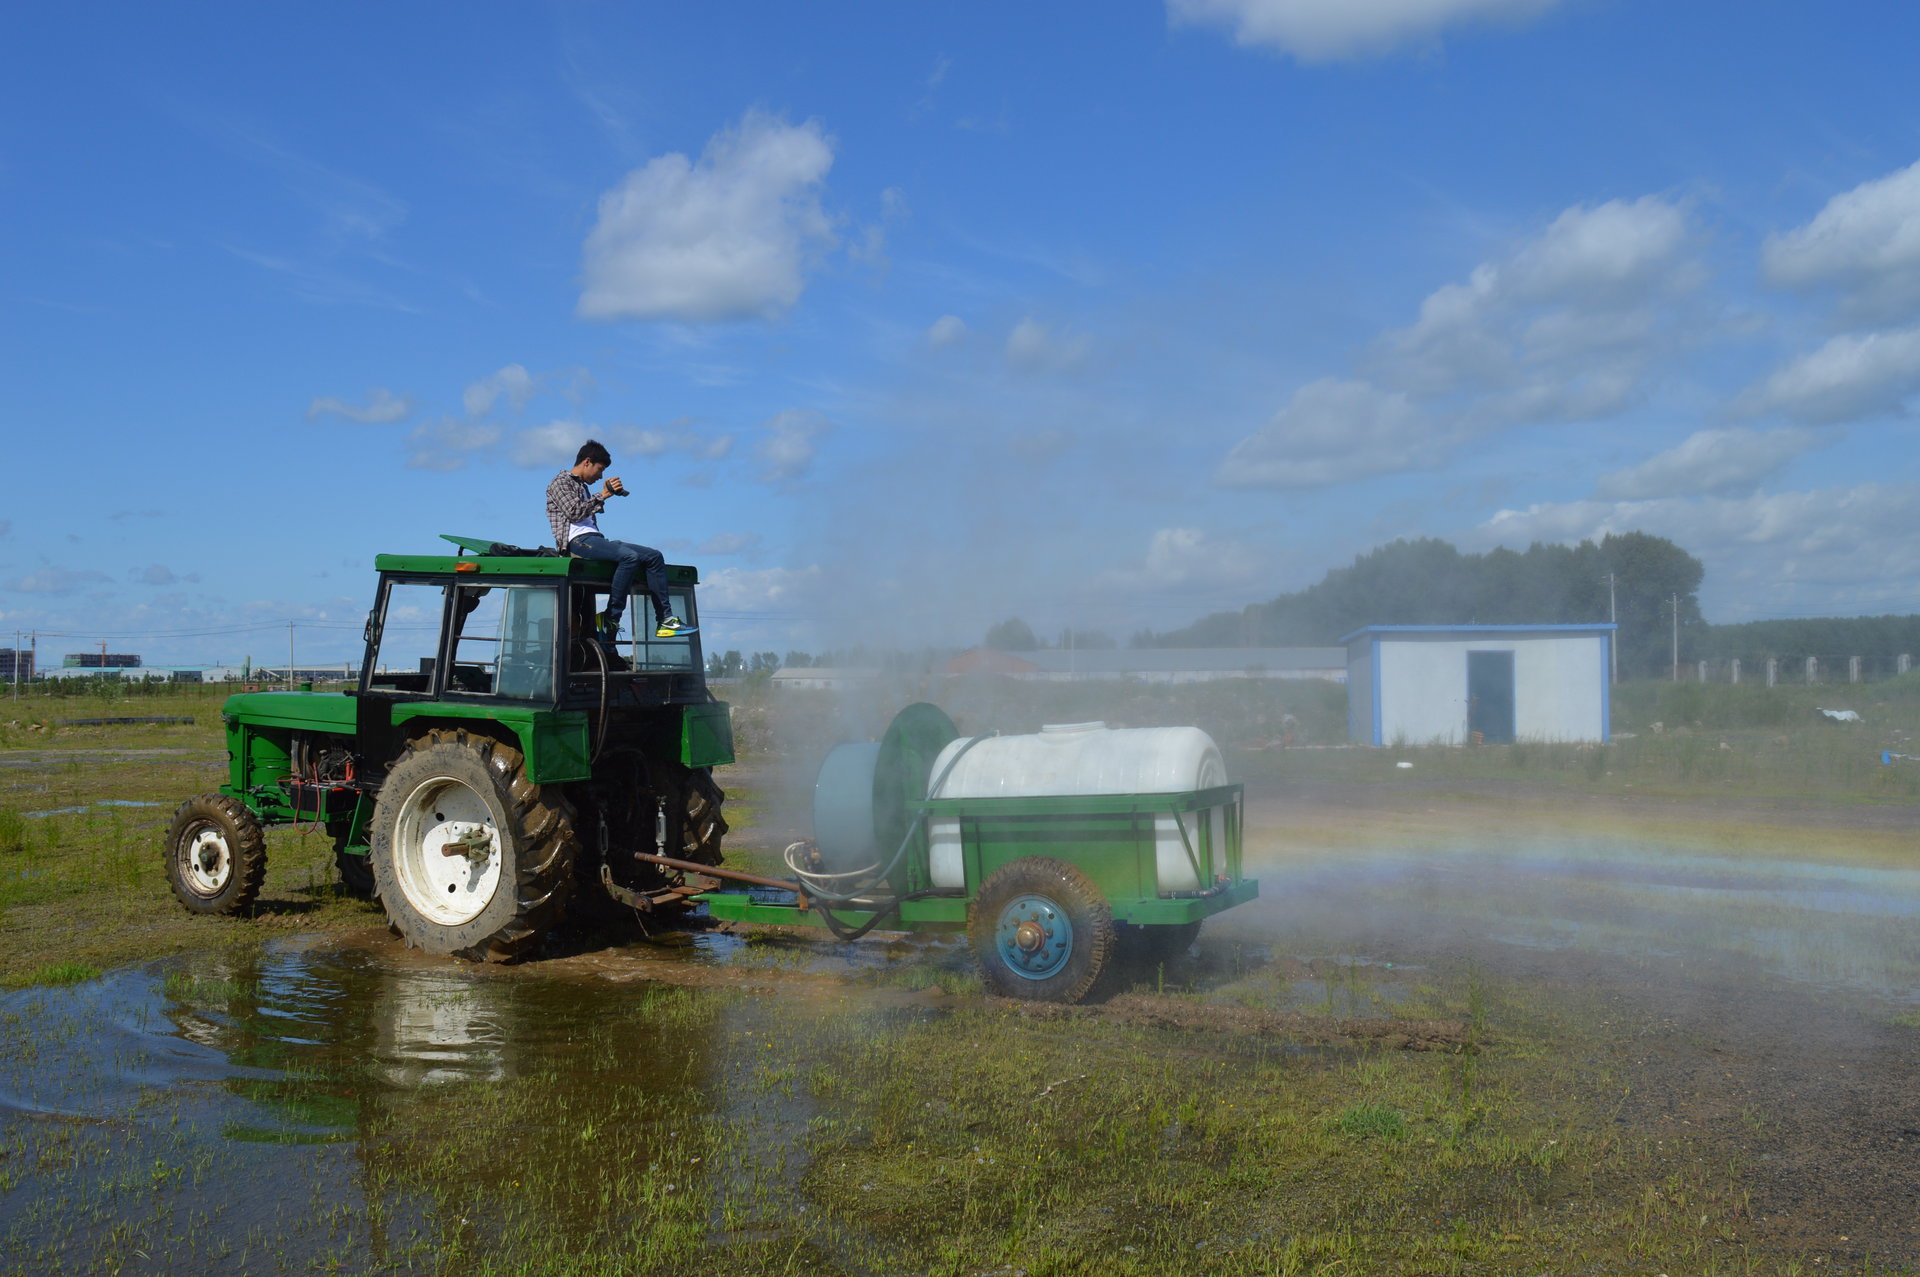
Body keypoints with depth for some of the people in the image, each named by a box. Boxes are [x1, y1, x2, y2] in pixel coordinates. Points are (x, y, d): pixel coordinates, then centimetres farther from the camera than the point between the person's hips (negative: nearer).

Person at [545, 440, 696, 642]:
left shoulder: (583, 487, 31)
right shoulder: (561, 482, 5)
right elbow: (574, 512, -11)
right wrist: (602, 495, -8)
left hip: (595, 539, 9)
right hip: (577, 541, -9)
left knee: (654, 556, -5)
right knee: (629, 556, -34)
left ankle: (665, 619, -14)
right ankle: (611, 619, -28)